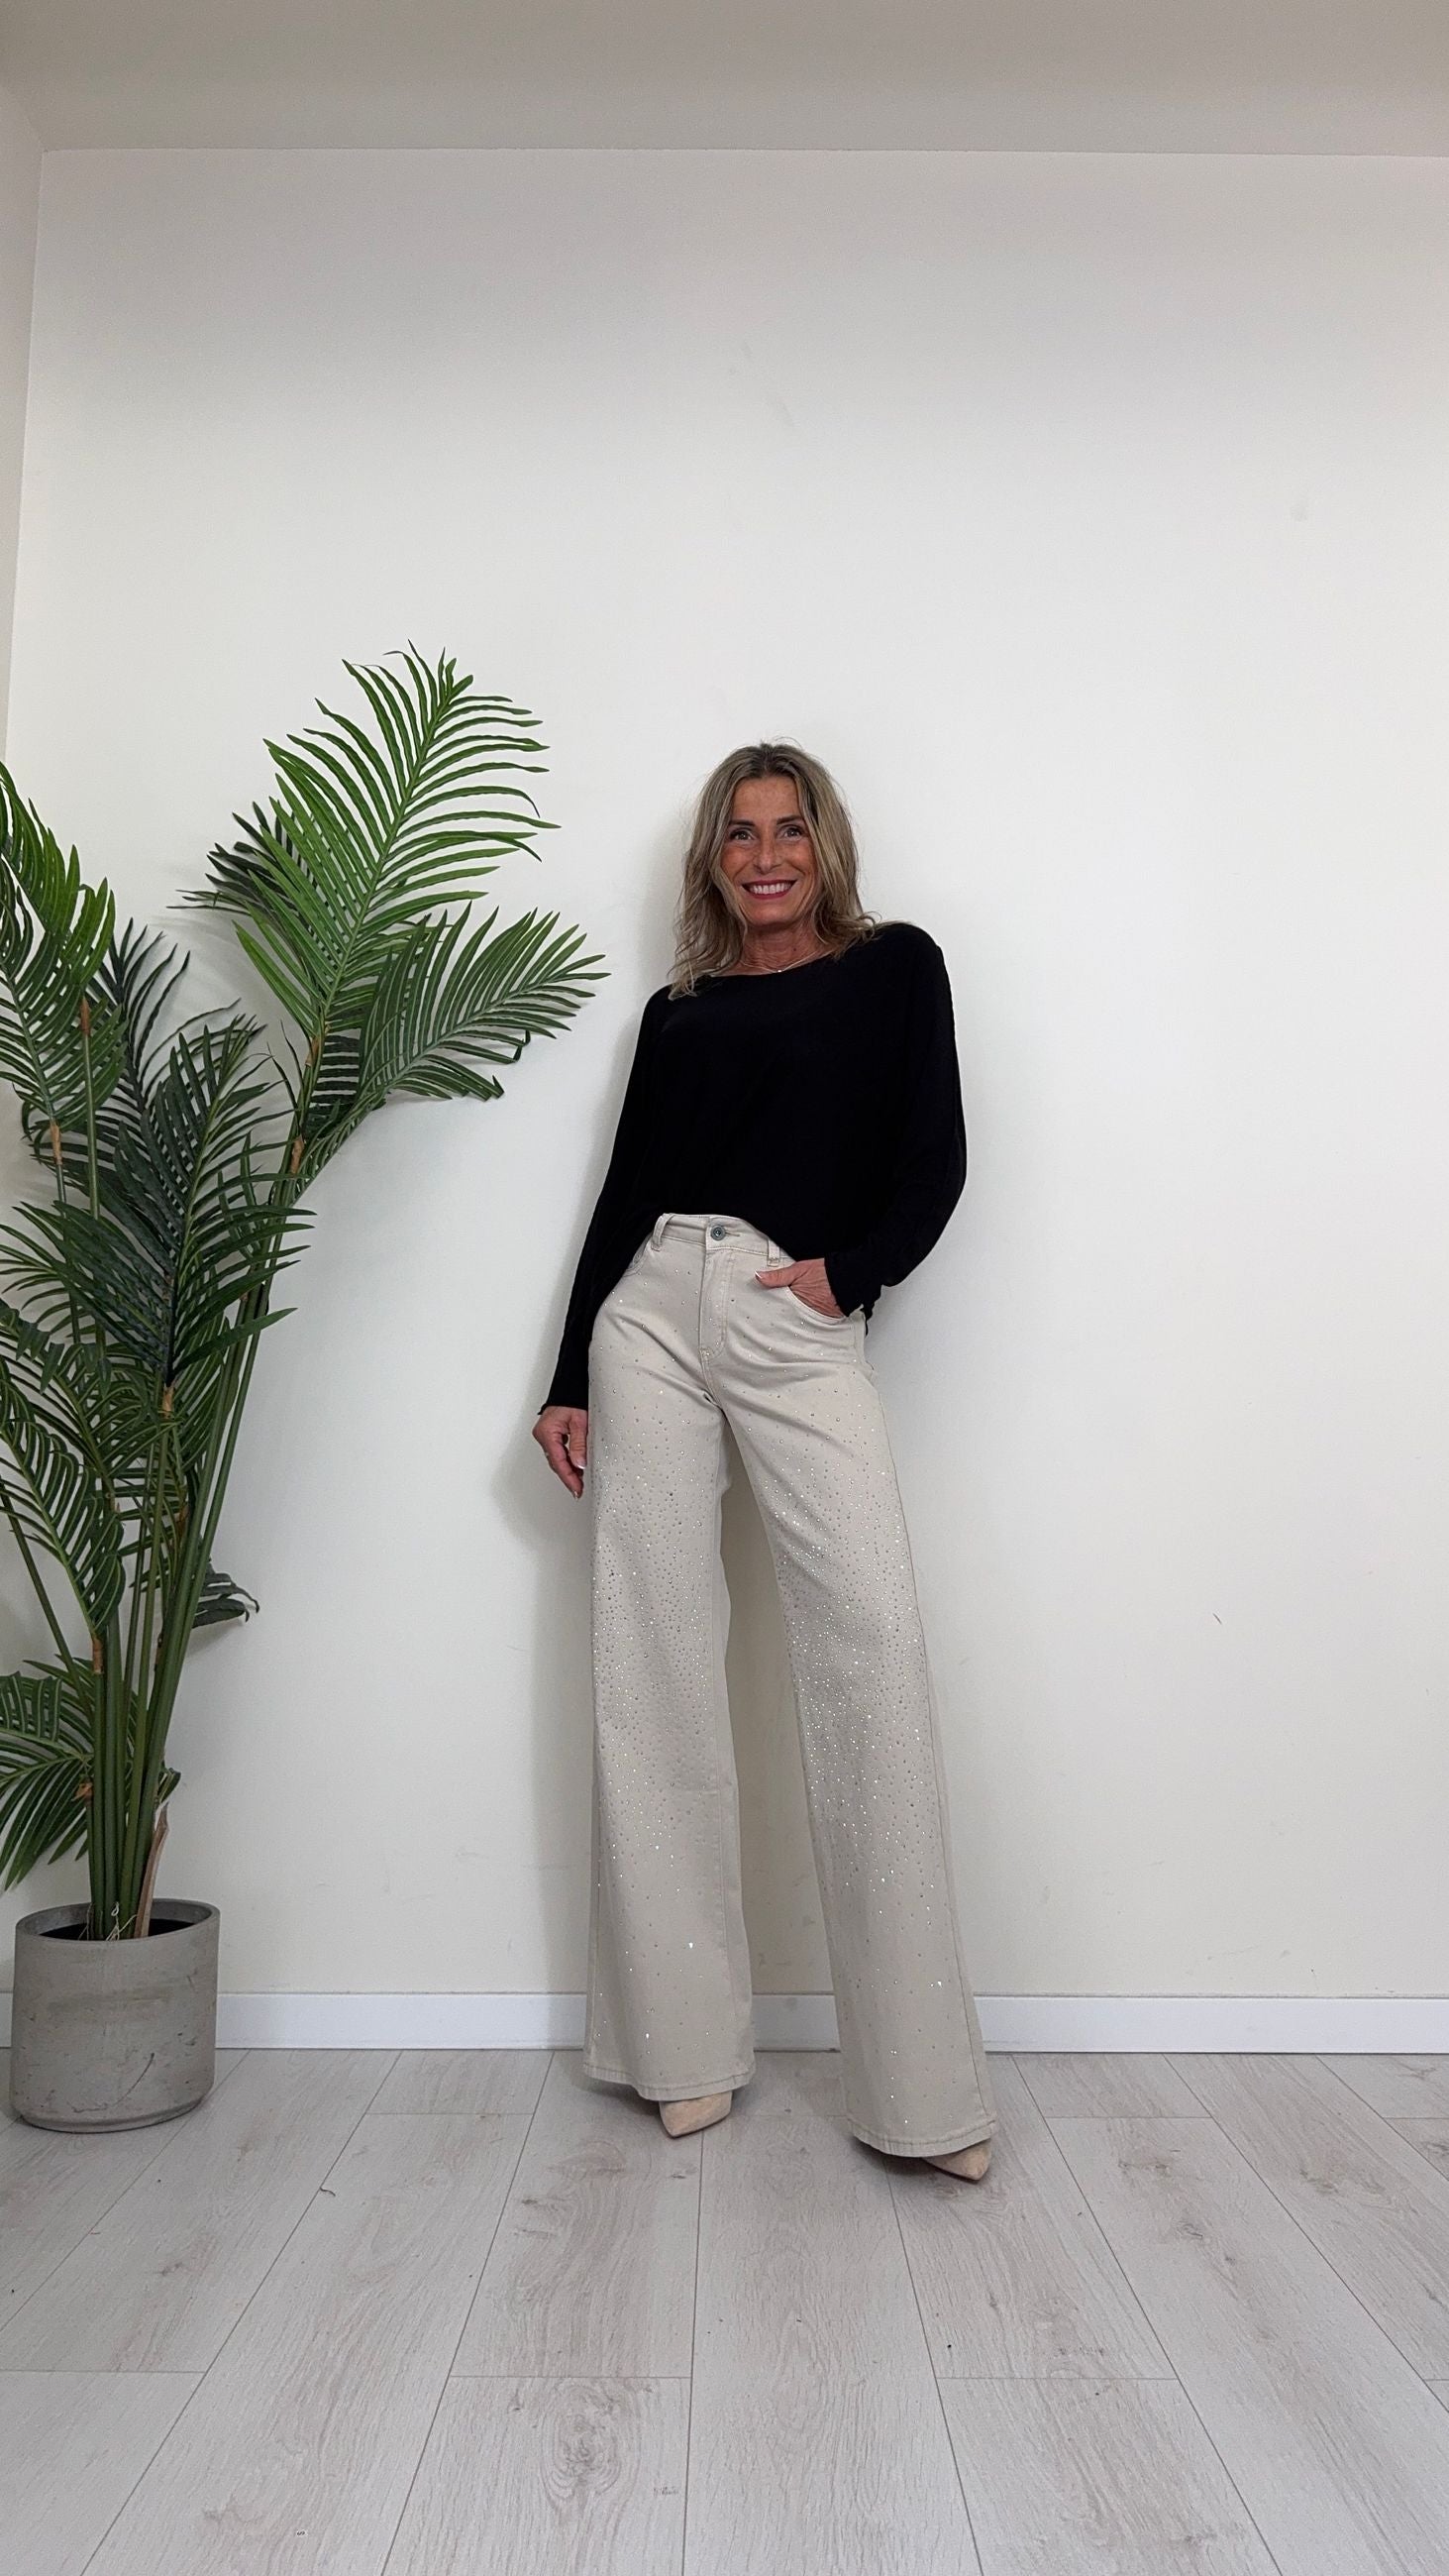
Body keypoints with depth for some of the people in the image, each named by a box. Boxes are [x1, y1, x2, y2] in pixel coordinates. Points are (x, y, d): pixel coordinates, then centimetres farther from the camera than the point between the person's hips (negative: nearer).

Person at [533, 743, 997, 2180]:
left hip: (804, 1327, -3)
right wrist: (569, 1383, 10)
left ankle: (919, 2083, -7)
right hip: (653, 1312, 3)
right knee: (655, 1647, -1)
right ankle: (686, 2042, 10)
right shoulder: (677, 1012, 19)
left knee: (871, 1640, -15)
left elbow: (933, 1156, 6)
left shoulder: (893, 966, 14)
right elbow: (622, 1197, 16)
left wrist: (853, 1273, -10)